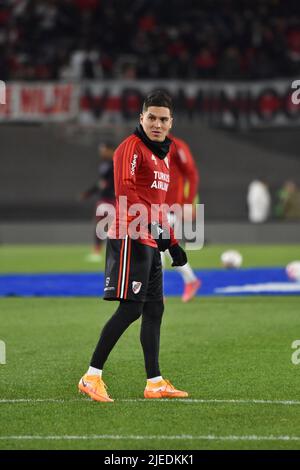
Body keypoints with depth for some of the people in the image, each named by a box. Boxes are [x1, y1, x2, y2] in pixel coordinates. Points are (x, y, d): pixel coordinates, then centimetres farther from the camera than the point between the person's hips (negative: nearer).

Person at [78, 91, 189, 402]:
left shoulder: (163, 154, 21)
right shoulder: (132, 147, -8)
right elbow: (124, 191, -22)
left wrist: (172, 244, 25)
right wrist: (151, 223, -33)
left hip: (151, 242, 9)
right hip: (131, 239, -9)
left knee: (154, 310, 9)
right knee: (130, 309, -12)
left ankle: (155, 382, 13)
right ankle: (92, 377, -7)